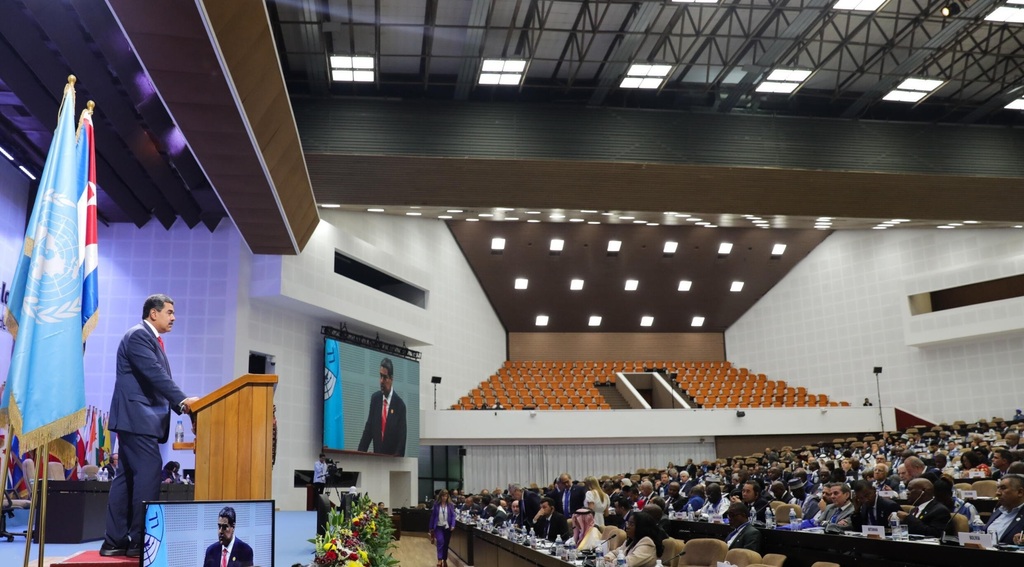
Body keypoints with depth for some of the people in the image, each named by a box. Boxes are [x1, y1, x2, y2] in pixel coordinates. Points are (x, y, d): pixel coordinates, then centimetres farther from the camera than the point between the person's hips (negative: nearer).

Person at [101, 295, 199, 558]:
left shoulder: (152, 339, 22)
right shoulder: (138, 335, -9)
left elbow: (161, 380, 18)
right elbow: (155, 375, -21)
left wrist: (183, 407, 7)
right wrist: (183, 400, -26)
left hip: (140, 419, 10)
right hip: (136, 417, -10)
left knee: (128, 478, 10)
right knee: (149, 473, -12)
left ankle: (115, 541, 13)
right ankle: (140, 541, -8)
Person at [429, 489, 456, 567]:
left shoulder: (450, 505, -2)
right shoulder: (436, 505, -2)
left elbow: (453, 515, -3)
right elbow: (433, 516, 3)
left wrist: (453, 525, -17)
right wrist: (431, 527, 6)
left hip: (447, 527, 1)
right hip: (439, 527, -1)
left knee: (446, 544, 9)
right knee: (440, 541, -19)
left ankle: (445, 560, 23)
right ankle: (439, 560, -20)